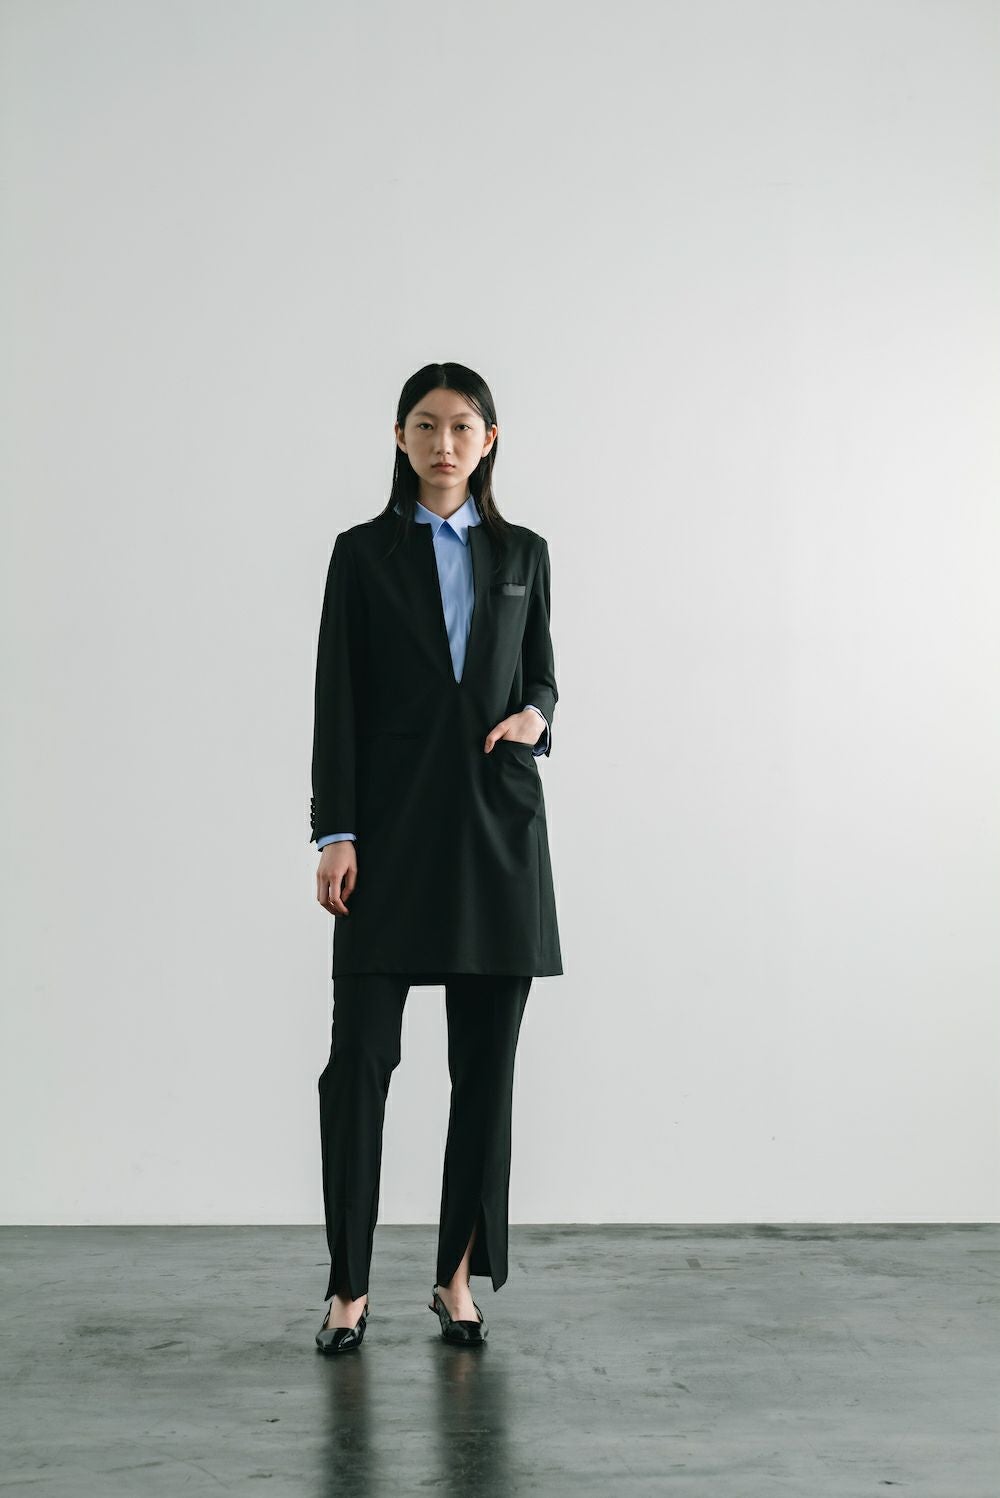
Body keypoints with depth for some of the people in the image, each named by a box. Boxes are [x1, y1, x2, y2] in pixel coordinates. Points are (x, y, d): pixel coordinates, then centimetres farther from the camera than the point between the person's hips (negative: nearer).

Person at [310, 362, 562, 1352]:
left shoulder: (522, 554, 10)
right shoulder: (363, 553, 3)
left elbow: (541, 677, 15)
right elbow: (337, 701, -1)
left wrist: (535, 717, -9)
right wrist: (334, 835, -9)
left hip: (497, 830, 2)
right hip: (392, 829, -2)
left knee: (485, 1063, 5)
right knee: (360, 1055, -4)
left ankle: (459, 1275, 18)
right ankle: (350, 1285, 9)